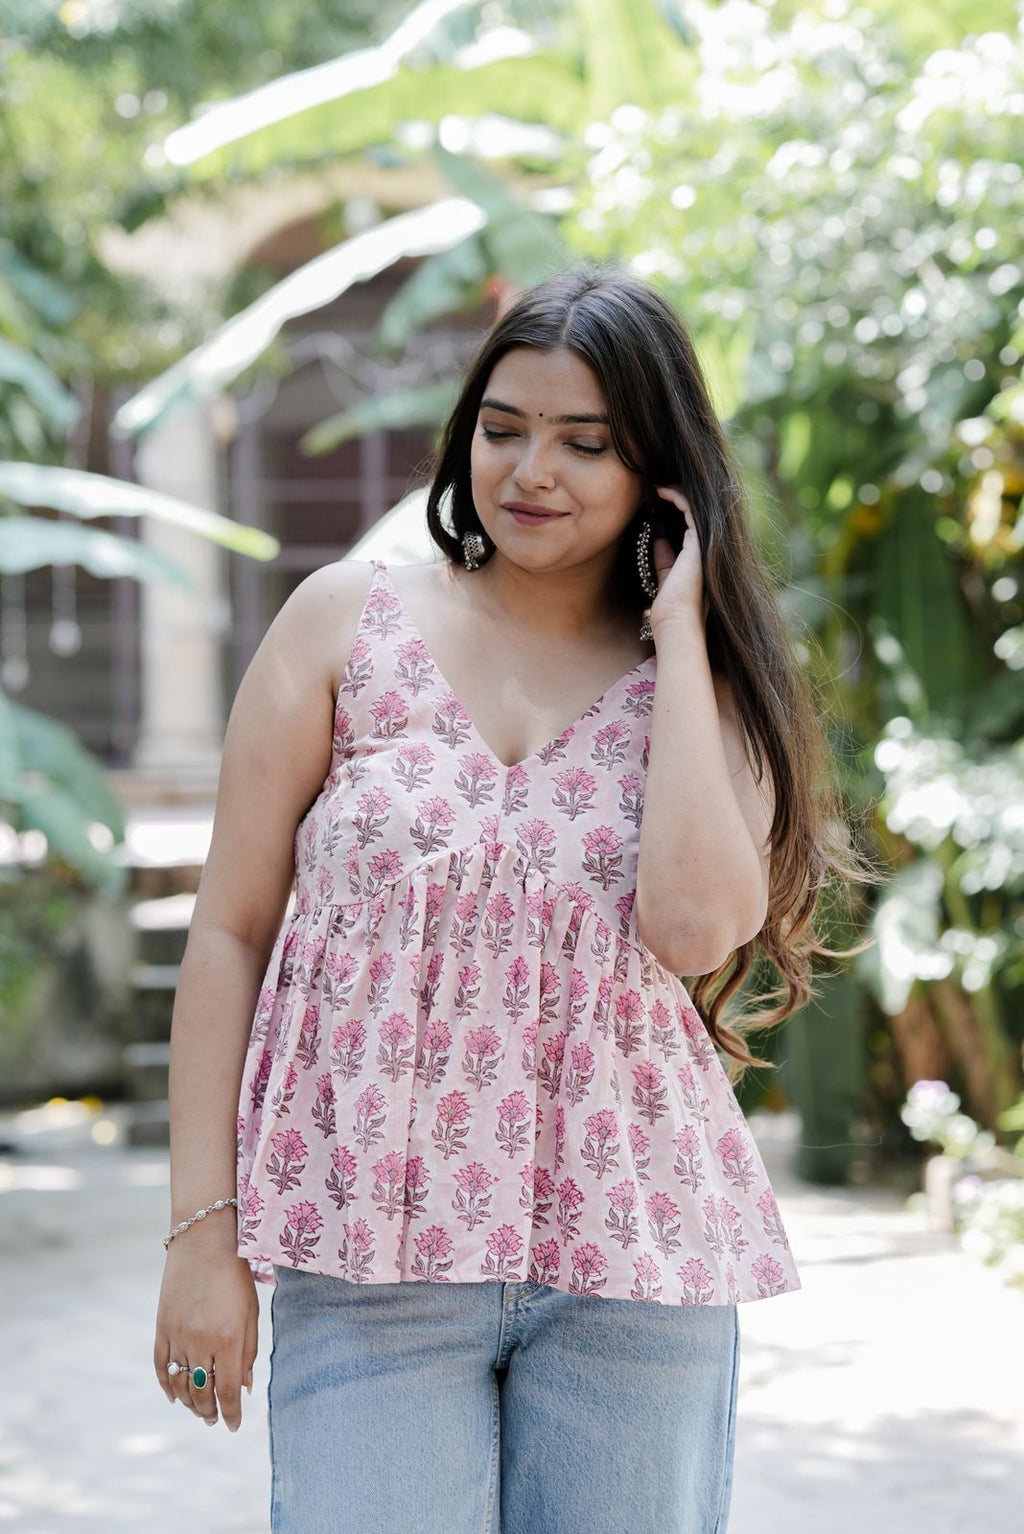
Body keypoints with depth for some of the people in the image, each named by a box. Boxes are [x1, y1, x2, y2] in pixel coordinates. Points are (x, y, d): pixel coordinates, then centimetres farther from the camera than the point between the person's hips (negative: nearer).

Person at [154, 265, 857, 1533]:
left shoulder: (704, 686, 7)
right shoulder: (347, 621, 5)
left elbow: (694, 925, -13)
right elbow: (230, 931, 3)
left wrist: (680, 635, -6)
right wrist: (203, 1231, -3)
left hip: (633, 1261, 1)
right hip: (370, 1255, -1)